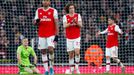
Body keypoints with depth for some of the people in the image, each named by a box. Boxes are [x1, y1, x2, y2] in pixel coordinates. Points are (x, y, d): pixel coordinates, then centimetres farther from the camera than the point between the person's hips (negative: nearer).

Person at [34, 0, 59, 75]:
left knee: (50, 49, -18)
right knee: (43, 52, 3)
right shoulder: (38, 11, 9)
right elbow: (35, 23, 12)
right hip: (41, 35, 4)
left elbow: (56, 23, -3)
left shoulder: (53, 11, 0)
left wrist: (57, 35, -10)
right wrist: (37, 22, -13)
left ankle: (51, 67, -1)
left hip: (51, 34, -4)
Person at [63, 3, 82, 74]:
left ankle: (77, 67, -5)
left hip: (77, 37, -1)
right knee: (71, 54, 2)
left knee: (77, 52, -18)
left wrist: (76, 22, -21)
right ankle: (71, 69, 9)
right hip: (69, 38, 1)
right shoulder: (65, 17, 3)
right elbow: (64, 26, -9)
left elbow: (80, 25, -2)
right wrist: (71, 22, -24)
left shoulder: (78, 15, 4)